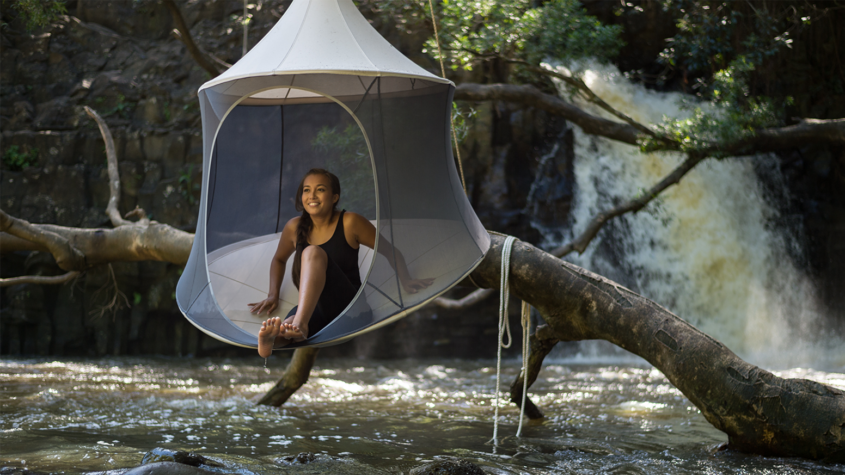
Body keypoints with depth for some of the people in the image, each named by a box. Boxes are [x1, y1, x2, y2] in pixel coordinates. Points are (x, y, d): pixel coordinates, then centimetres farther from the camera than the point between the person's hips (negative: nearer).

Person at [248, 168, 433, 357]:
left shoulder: (350, 223, -3)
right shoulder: (294, 228, 8)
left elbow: (390, 251, 4)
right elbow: (279, 259, 28)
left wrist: (406, 282, -9)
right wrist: (273, 295, 16)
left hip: (348, 305, -3)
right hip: (315, 308, 3)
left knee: (313, 252, -30)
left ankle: (299, 323, -49)